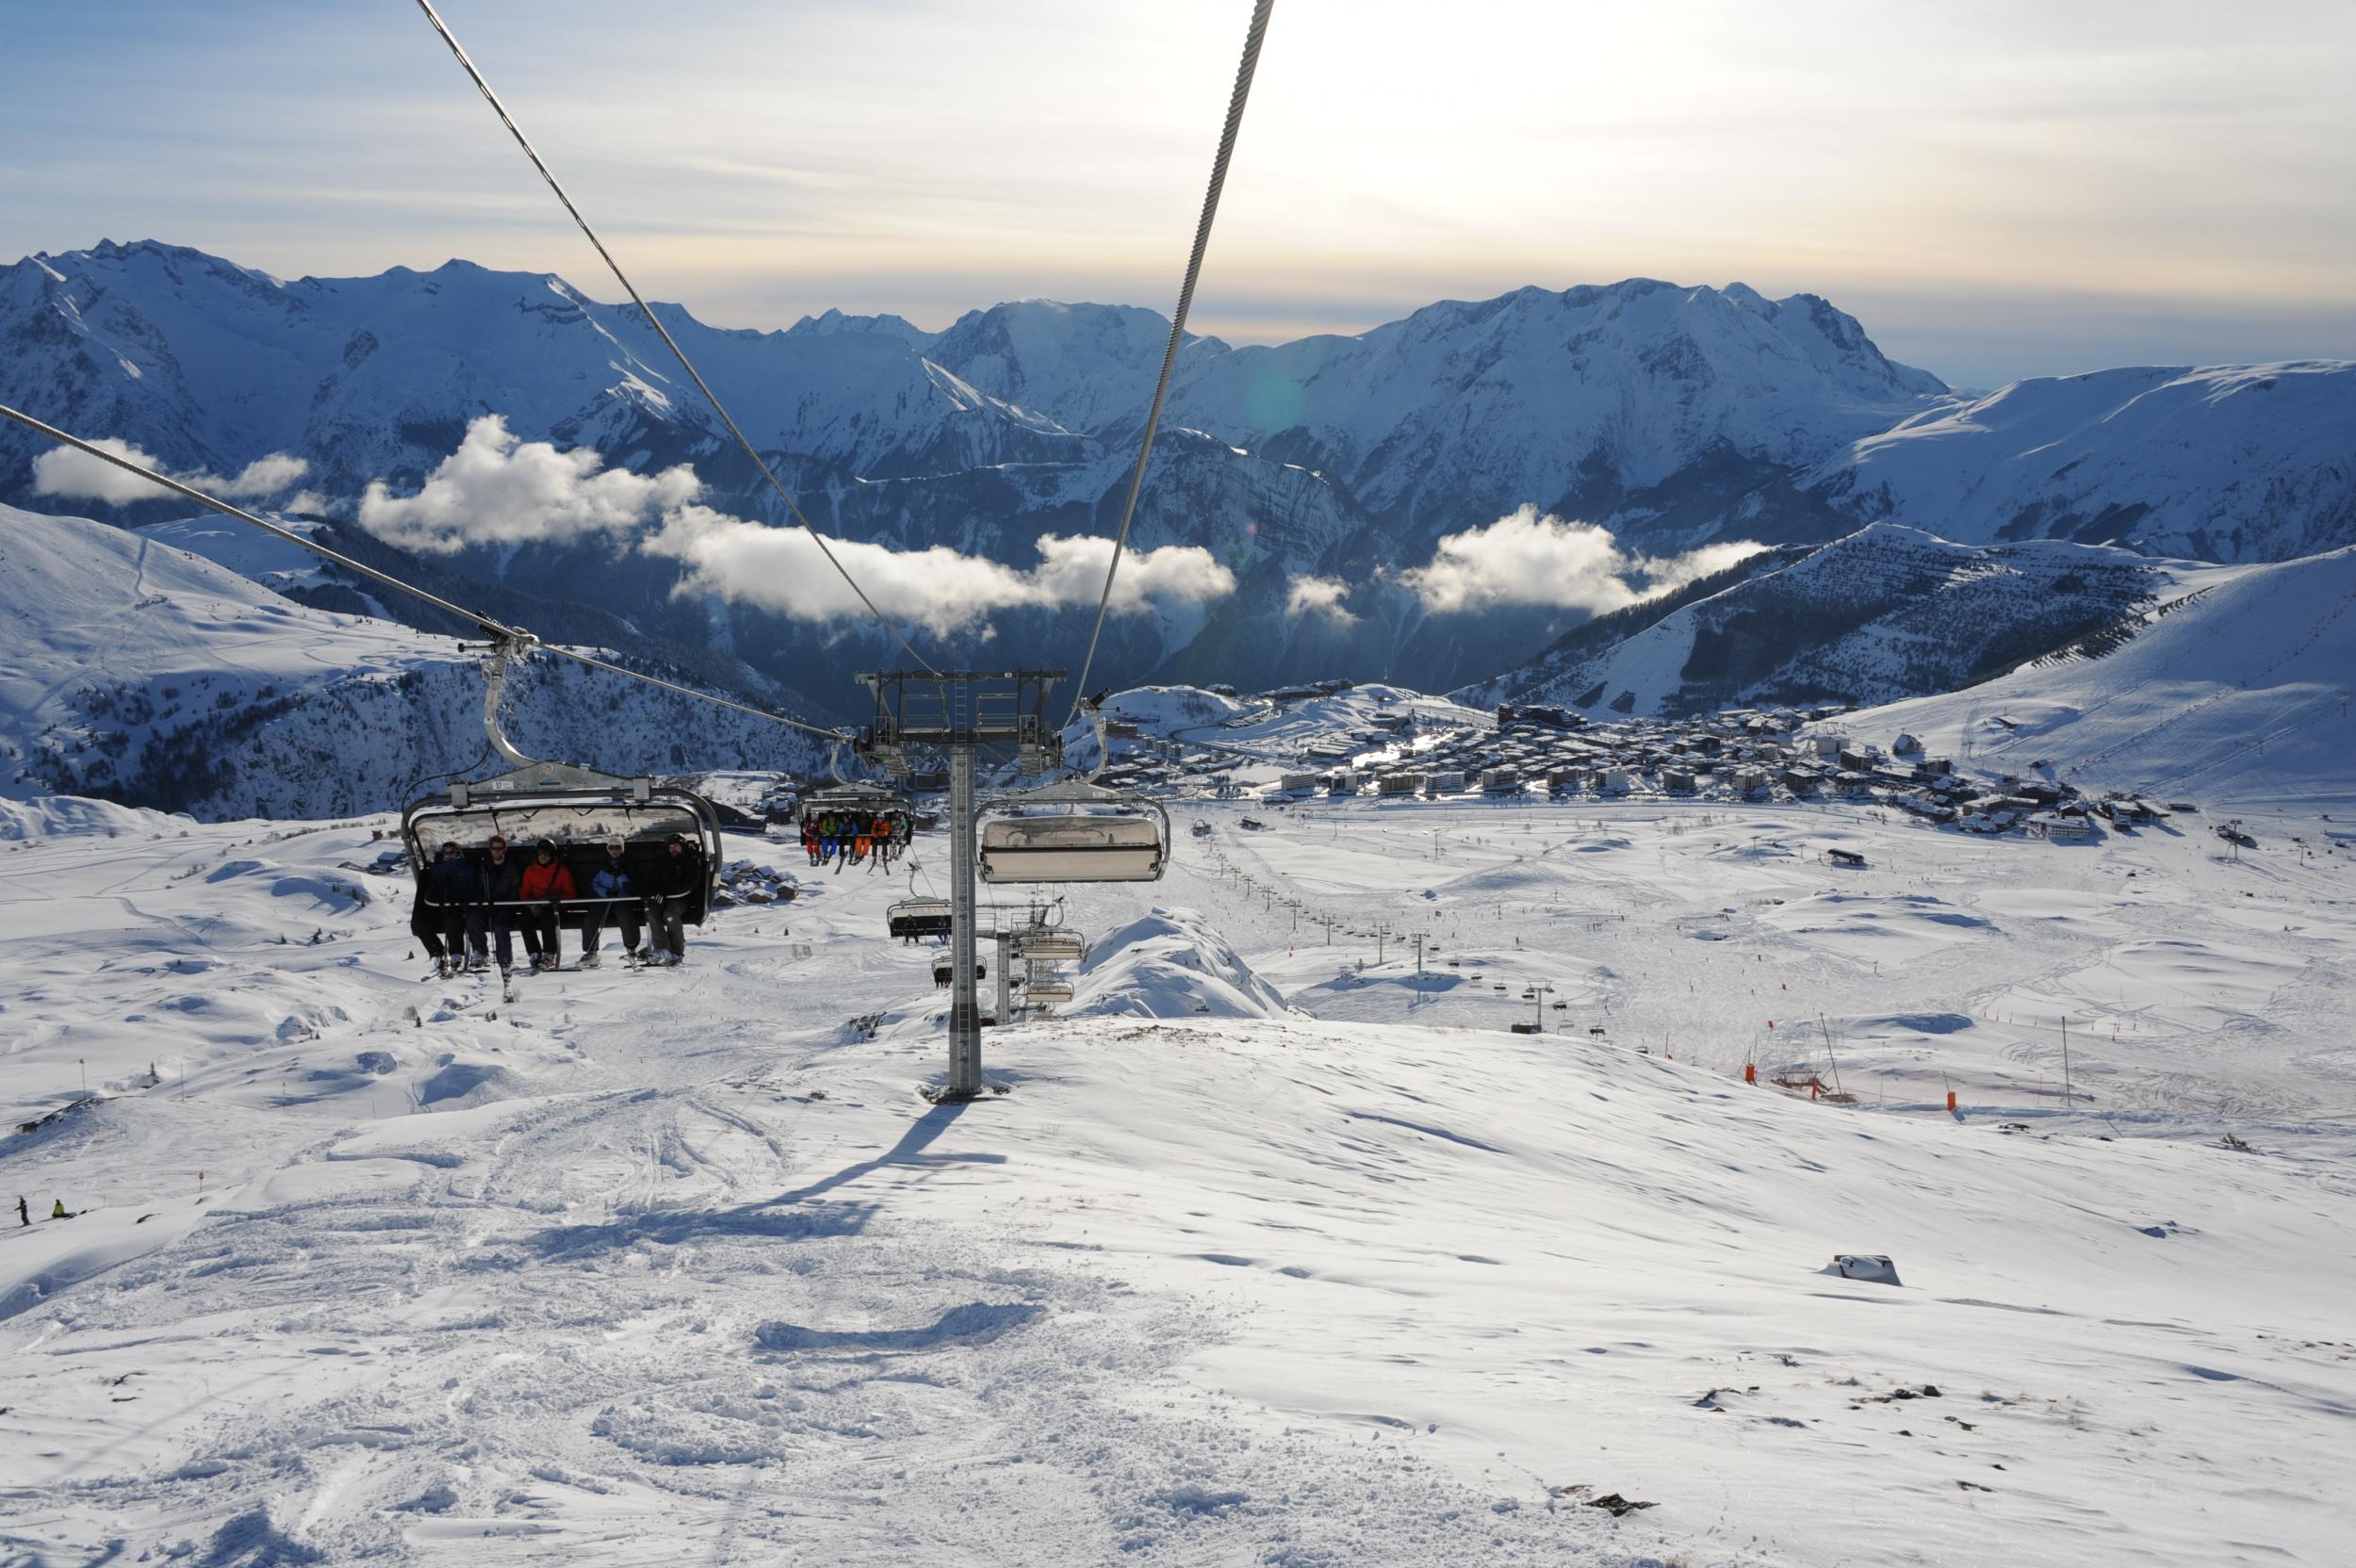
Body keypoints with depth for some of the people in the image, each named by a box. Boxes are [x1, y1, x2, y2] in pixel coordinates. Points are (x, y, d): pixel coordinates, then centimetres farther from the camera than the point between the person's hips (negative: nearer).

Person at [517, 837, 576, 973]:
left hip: (555, 907, -3)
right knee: (526, 921, -29)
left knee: (549, 917, -37)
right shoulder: (530, 870, 14)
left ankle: (549, 956, -36)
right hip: (535, 908, 3)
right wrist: (532, 904, -8)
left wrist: (557, 898, -17)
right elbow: (524, 892, 13)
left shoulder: (561, 870, 6)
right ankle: (535, 955, -21)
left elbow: (571, 893, 3)